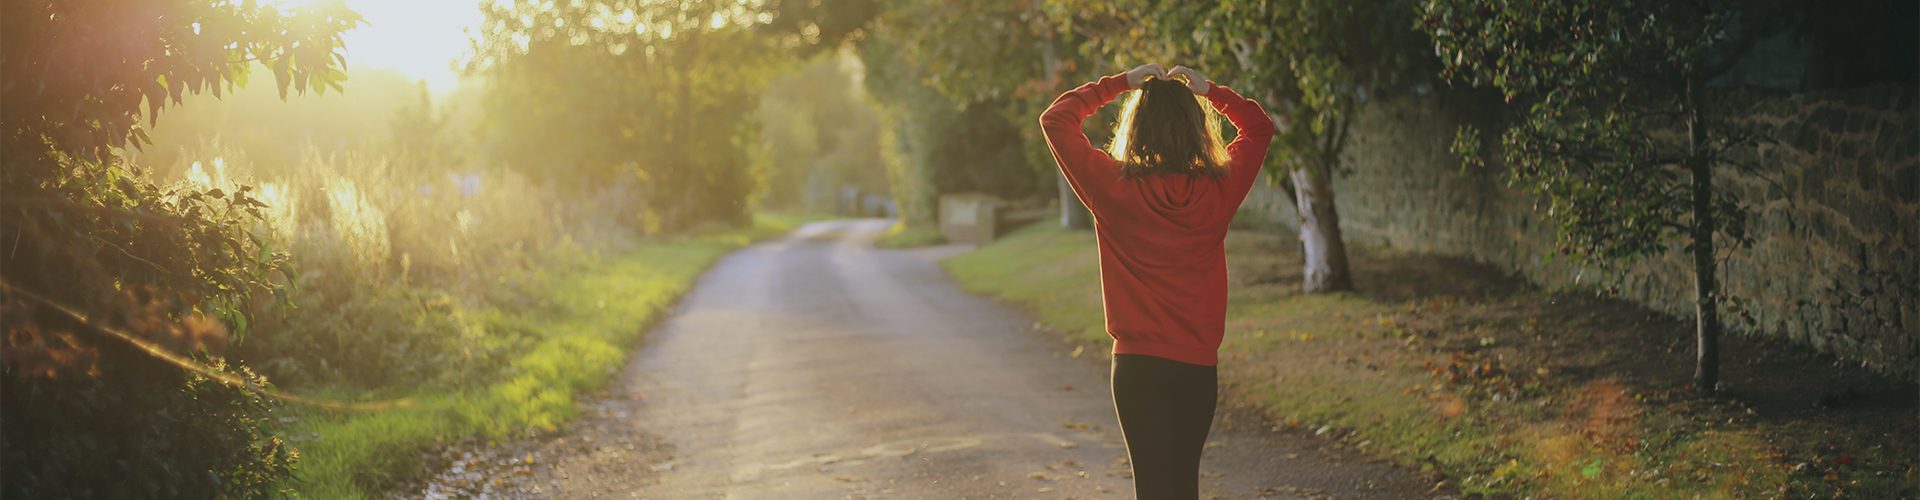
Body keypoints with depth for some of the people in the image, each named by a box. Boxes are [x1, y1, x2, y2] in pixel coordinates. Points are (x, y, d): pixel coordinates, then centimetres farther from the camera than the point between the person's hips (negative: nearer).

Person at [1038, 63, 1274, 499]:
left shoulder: (1114, 187, -11)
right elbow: (1260, 127, 15)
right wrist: (1207, 90, 11)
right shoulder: (1219, 190, -4)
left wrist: (1121, 83, 4)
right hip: (1199, 366, 3)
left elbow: (1055, 119, 1)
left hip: (1138, 365, -2)